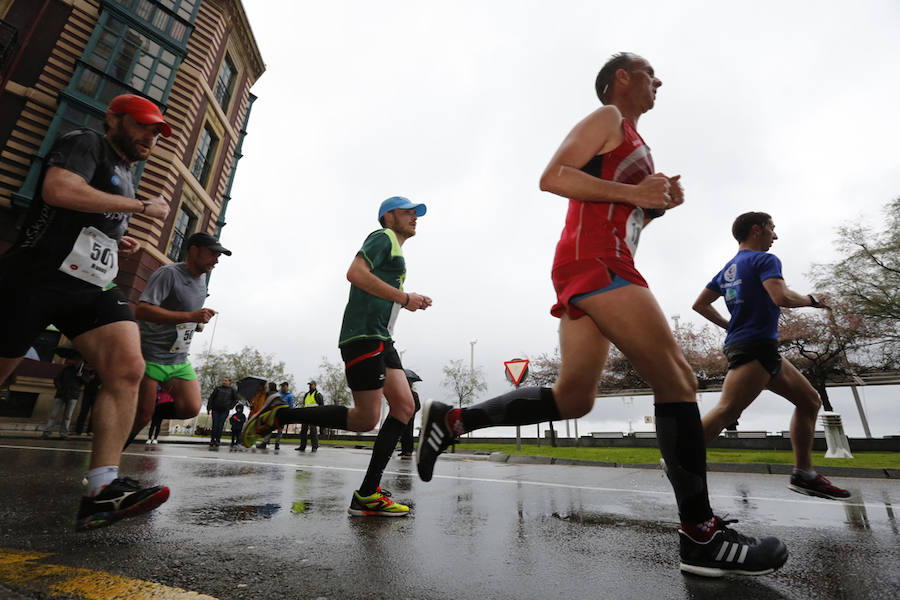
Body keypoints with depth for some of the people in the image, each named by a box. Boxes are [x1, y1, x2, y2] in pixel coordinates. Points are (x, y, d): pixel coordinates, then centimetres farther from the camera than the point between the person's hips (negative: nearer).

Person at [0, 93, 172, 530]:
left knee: (128, 368, -16)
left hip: (93, 287, 6)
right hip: (37, 277, -6)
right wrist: (140, 206, -14)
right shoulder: (84, 142, 2)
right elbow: (58, 189, -20)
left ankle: (101, 491, -19)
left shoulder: (125, 173, 25)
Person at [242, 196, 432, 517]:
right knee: (365, 419, -8)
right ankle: (276, 416, 6)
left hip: (381, 340, 10)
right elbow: (356, 273, -20)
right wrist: (404, 297, -17)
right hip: (363, 336, -10)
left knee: (404, 406, -2)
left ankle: (367, 496, 2)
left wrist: (408, 302, 16)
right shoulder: (383, 237, -1)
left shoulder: (395, 250, 28)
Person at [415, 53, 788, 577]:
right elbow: (552, 177, -9)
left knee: (573, 399, 4)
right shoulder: (607, 118, 8)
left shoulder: (634, 142, 35)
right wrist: (633, 191, -11)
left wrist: (661, 201, 15)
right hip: (593, 262, -10)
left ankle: (451, 419, 8)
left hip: (602, 268, 10)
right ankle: (701, 535, -1)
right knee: (677, 379, -10)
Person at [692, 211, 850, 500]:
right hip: (755, 347, -10)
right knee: (726, 411, -17)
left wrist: (729, 325, 23)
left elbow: (700, 304, 20)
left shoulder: (728, 268, 20)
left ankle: (803, 474, 18)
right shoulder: (765, 259, -5)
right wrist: (812, 300, -1)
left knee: (810, 399, 16)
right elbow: (782, 297, -21)